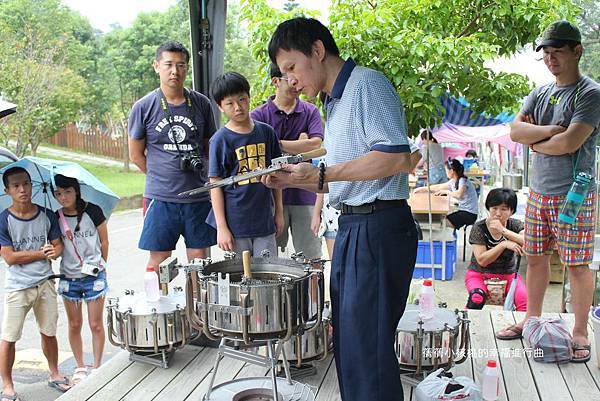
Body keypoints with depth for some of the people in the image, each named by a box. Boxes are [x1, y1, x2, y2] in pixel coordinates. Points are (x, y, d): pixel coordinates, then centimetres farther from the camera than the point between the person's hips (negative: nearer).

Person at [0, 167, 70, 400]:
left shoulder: (47, 215, 0)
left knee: (49, 332, 15)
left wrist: (54, 252, -20)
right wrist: (41, 253, -15)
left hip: (45, 283, 3)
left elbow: (58, 245, 4)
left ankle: (54, 375, 33)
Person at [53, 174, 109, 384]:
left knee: (96, 325, 4)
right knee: (74, 325, 12)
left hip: (94, 276, -3)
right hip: (69, 278, 3)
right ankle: (80, 368, 27)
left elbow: (104, 242, 3)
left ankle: (97, 367, 18)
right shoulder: (56, 218, -2)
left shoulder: (93, 211, -9)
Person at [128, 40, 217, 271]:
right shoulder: (144, 107, -1)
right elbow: (136, 154, 6)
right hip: (161, 198, -2)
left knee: (199, 259, 8)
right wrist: (162, 177, 3)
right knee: (158, 261, 3)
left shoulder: (201, 104, 5)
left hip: (198, 196, 2)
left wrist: (198, 162, 1)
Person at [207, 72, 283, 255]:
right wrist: (221, 227, -10)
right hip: (235, 225, -3)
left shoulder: (266, 132, 4)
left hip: (264, 221, 4)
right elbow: (216, 185, -7)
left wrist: (279, 211, 11)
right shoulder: (220, 140, -7)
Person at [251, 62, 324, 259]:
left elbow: (315, 145, -8)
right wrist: (299, 144, -8)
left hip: (304, 194, 1)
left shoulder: (310, 111, 6)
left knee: (310, 257, 6)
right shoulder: (259, 115, 0)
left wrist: (277, 143, -9)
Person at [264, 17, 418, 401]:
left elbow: (397, 158, -21)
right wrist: (293, 180, 11)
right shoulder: (336, 102, 20)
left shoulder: (367, 83, -9)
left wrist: (321, 173, -18)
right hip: (351, 226, 10)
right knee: (347, 337, 16)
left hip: (379, 227, -10)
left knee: (366, 343, -5)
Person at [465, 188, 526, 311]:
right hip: (480, 274, -1)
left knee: (526, 302, -26)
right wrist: (504, 244, -26)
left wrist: (503, 230, -28)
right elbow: (482, 260, -16)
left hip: (508, 274, 2)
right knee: (477, 298, -32)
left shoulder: (516, 225, -3)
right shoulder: (479, 228, -9)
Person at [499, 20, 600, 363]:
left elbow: (569, 143, -20)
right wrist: (552, 130, -12)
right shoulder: (541, 93, 12)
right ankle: (531, 320, 26)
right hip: (539, 193, 6)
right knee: (536, 258, 13)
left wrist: (536, 143, -4)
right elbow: (515, 131, 0)